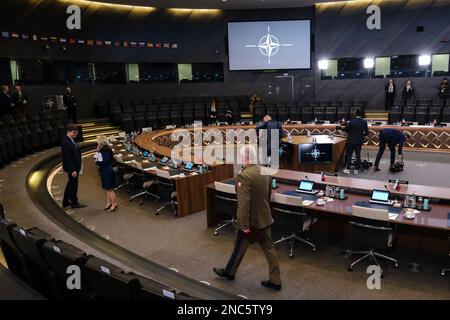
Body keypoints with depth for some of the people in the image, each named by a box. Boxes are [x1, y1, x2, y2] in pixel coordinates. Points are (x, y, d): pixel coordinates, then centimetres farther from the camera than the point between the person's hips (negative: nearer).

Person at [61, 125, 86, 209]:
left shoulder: (71, 140, 6)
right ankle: (74, 203, 19)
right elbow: (67, 158, -25)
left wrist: (77, 167, 12)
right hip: (71, 168, -10)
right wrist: (72, 170, -24)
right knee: (73, 184, 4)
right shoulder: (65, 142, -23)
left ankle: (65, 202, 34)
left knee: (71, 183, 20)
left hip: (75, 166, 10)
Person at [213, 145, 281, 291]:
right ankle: (275, 281, 22)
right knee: (269, 248, 14)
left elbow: (244, 203, -27)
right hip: (265, 218, 7)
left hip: (251, 221, -7)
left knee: (239, 248, 14)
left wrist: (244, 225, -22)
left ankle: (229, 272, 37)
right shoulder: (265, 172, 1)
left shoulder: (244, 176, -24)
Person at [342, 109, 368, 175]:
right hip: (359, 141, 3)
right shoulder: (364, 122, -4)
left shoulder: (351, 121, -13)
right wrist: (362, 135, 15)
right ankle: (356, 169, 12)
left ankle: (348, 169, 7)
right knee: (358, 155, 10)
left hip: (351, 141, -3)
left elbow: (345, 129, -8)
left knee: (349, 155, 6)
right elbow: (367, 132, -4)